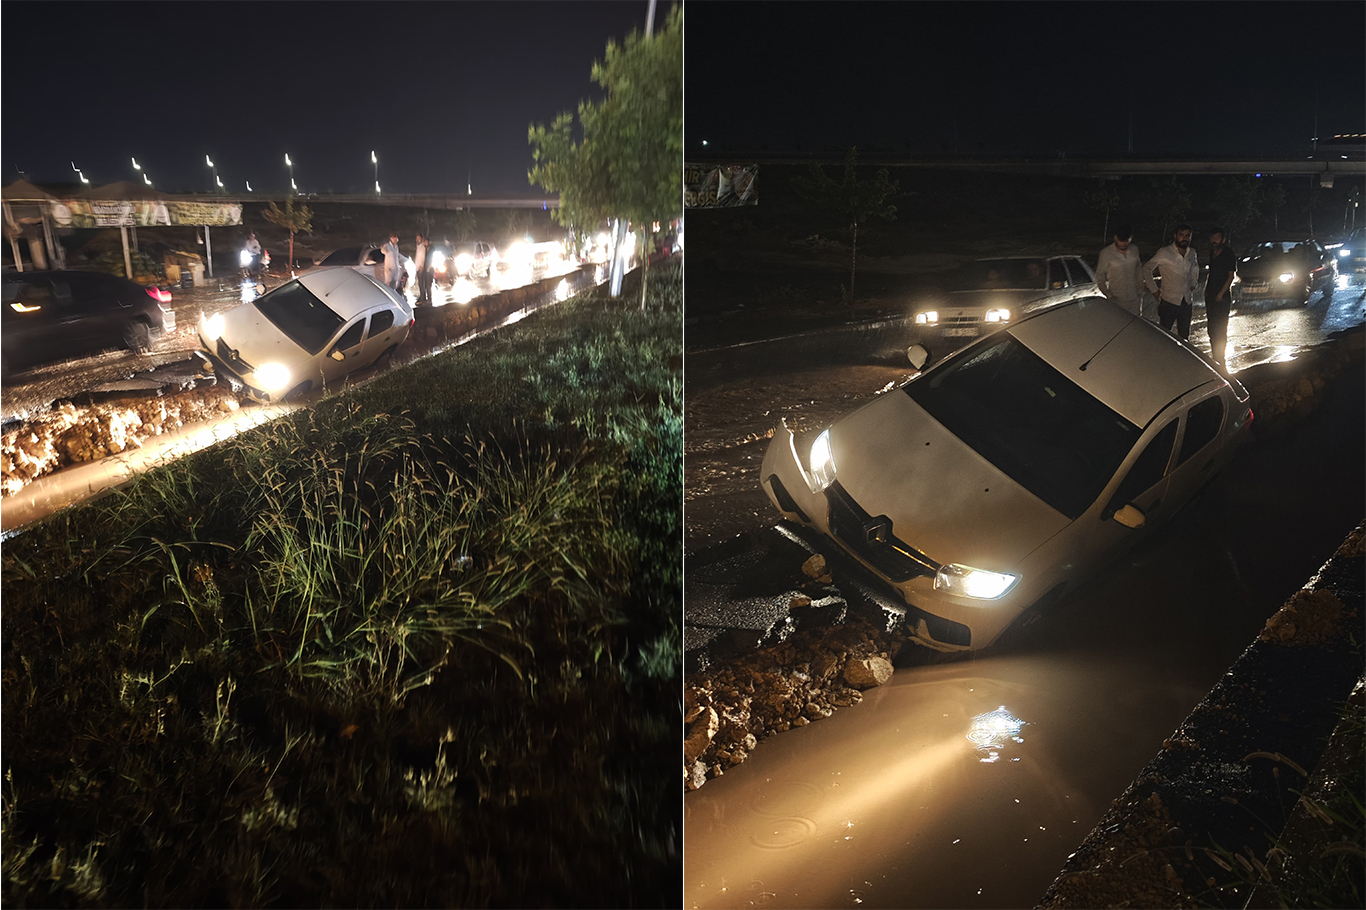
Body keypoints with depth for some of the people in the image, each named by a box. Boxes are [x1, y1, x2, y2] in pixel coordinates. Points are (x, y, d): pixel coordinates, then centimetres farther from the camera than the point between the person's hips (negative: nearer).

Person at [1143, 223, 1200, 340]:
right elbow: (1146, 269, -6)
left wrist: (1193, 285, 16)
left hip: (1186, 302, 5)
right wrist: (1154, 290, -7)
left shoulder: (1192, 253, 6)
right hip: (1169, 301, -5)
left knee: (1184, 336, 12)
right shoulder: (1164, 253, -12)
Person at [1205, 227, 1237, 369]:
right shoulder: (1212, 253, 12)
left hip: (1221, 298, -8)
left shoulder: (1228, 254, -9)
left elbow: (1231, 276, -11)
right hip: (1210, 296, 8)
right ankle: (1215, 358, 26)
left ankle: (1220, 361, -2)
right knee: (1211, 328, 15)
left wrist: (1221, 293, -16)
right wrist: (1206, 289, 12)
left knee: (1220, 330, -7)